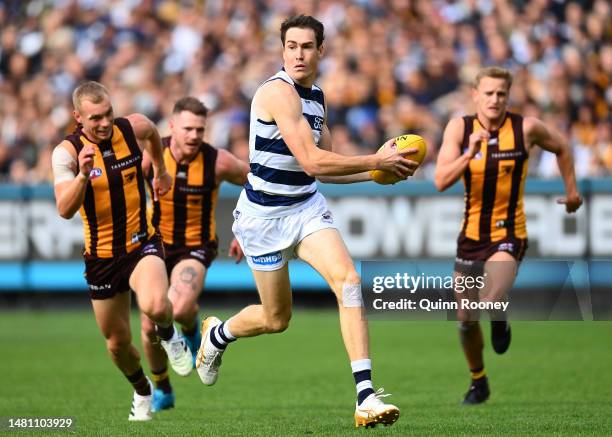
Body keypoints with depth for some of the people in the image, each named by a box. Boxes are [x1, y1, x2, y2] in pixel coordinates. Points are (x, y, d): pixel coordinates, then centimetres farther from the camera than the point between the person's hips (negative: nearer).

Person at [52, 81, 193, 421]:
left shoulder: (134, 128, -10)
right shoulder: (67, 152, -17)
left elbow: (154, 133, 18)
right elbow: (65, 210, -30)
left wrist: (161, 170, 29)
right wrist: (83, 174, -45)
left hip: (142, 244, 0)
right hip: (101, 256, 0)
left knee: (155, 306, -31)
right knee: (118, 343, 11)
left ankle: (169, 336, 6)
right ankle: (143, 391, 42)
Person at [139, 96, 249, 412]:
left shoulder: (218, 162, -17)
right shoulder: (151, 157, -15)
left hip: (196, 247, -3)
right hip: (156, 244, 3)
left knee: (179, 309, -31)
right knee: (150, 327, 3)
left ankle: (191, 329, 8)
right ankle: (162, 390, 30)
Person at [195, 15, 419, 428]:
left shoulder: (316, 96, 7)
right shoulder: (278, 92, -20)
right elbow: (312, 162, -26)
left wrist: (379, 172, 4)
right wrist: (377, 160, -20)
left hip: (307, 206, 6)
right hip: (265, 213, -6)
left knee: (349, 281, -18)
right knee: (277, 319, 7)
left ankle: (366, 397, -22)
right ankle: (217, 334, 42)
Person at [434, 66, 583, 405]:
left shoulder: (526, 128, -8)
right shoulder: (460, 128, -6)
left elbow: (562, 148, 13)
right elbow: (441, 181, -16)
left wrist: (571, 190, 17)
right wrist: (470, 153, -29)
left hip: (509, 234, -3)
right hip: (471, 234, 3)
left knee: (492, 301, -28)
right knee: (466, 320, 9)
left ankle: (500, 322, 11)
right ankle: (478, 382, 35)